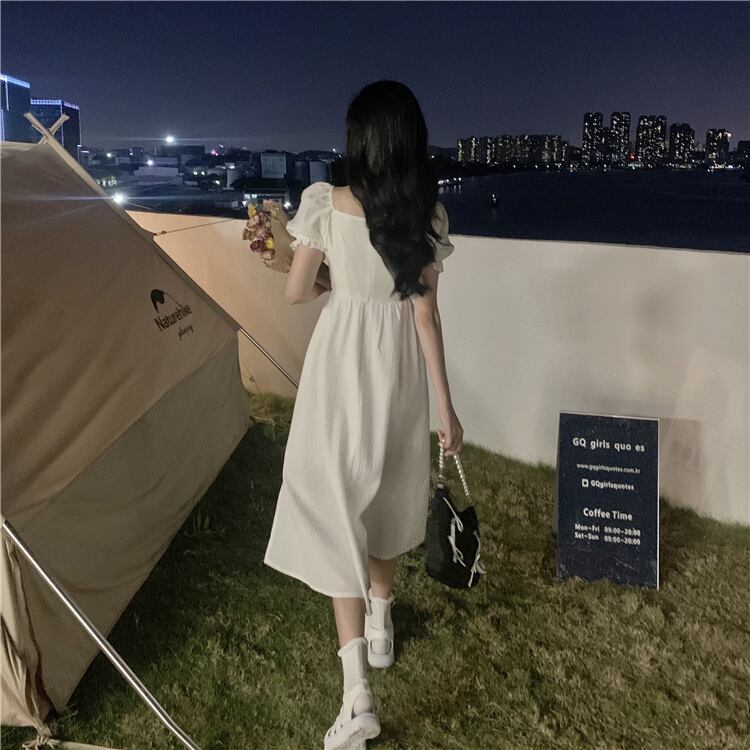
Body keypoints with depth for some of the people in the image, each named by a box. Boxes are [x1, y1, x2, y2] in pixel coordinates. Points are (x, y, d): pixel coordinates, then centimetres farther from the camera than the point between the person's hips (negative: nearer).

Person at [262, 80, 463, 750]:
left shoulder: (328, 204, -12)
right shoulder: (429, 213, -6)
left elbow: (295, 293, -5)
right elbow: (425, 311, -6)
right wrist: (445, 402, 1)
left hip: (339, 365, -3)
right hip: (399, 367, 3)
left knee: (337, 504, 3)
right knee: (388, 494, 22)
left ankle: (357, 693, 0)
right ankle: (381, 624, 42)